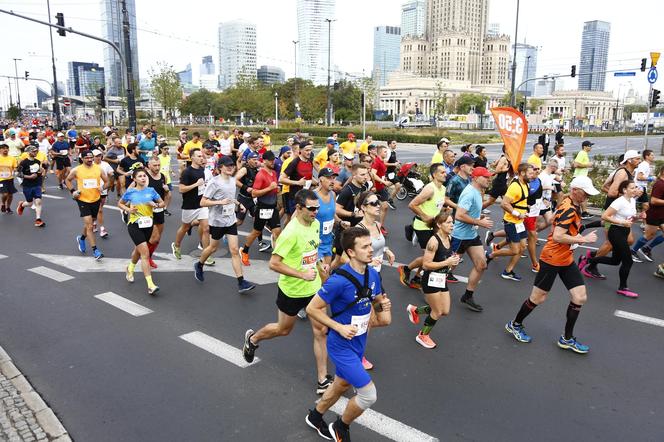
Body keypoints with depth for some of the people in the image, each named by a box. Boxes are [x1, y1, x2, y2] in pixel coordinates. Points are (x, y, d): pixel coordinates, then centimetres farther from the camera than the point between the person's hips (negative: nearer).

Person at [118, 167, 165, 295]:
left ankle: (130, 268, 56)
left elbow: (163, 203, 7)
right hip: (134, 225, -4)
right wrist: (128, 209, -8)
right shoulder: (130, 192, -4)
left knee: (138, 249, 25)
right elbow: (120, 203, 11)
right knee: (145, 253, -15)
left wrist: (156, 205, -14)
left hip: (148, 224, 4)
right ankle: (150, 285, -15)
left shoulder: (151, 191, 0)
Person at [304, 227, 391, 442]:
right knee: (368, 394, -7)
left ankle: (315, 416, 52)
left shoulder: (373, 274, -5)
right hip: (341, 346, -8)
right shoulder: (339, 280, -28)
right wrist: (339, 327, -22)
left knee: (341, 385, 25)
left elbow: (378, 299, 13)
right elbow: (312, 309, -19)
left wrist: (384, 305, -10)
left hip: (359, 343, 8)